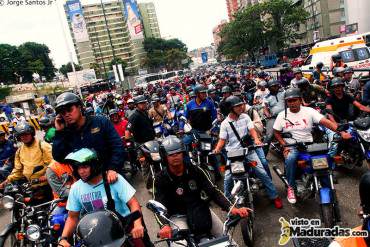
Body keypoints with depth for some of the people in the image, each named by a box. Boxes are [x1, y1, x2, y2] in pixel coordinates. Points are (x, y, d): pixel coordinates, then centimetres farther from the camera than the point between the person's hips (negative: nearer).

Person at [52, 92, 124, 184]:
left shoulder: (101, 122, -6)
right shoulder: (66, 133, 3)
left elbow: (117, 146, -11)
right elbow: (58, 158, -6)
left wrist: (113, 168, -22)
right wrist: (59, 132, -11)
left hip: (108, 176, -2)